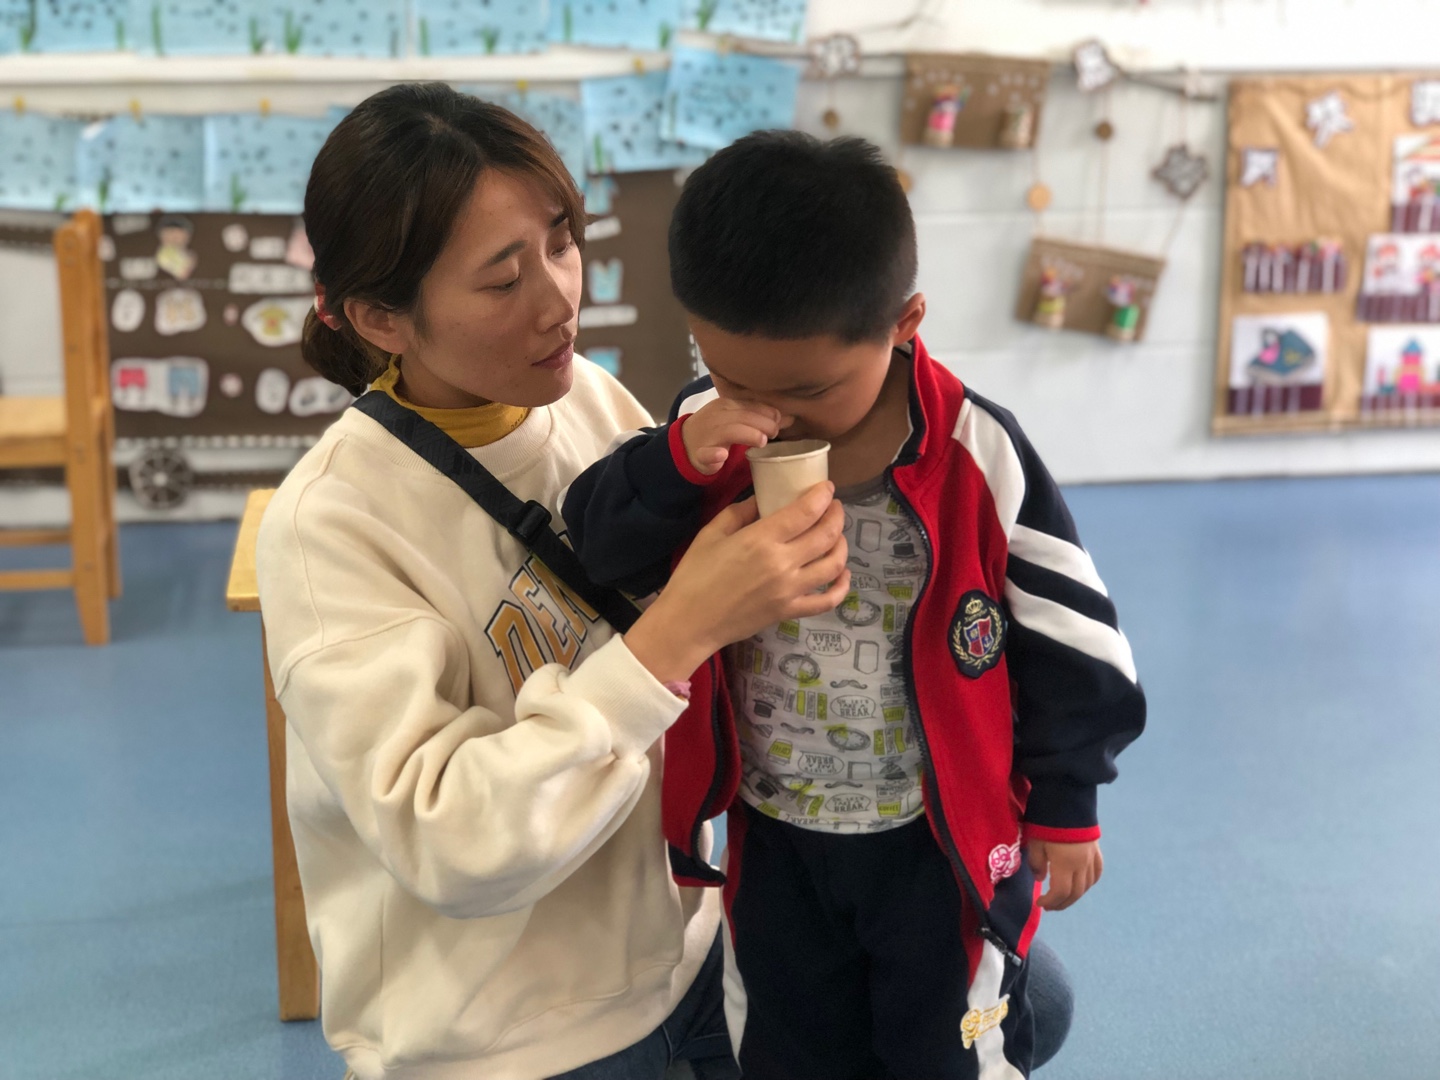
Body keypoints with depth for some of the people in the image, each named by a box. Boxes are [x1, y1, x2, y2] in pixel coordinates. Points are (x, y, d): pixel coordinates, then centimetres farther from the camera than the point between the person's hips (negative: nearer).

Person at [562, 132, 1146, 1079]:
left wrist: (1064, 808, -3)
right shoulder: (713, 433, -11)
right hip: (776, 836, 4)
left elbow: (1064, 636, -11)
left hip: (944, 836, -4)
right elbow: (601, 549, -14)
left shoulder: (974, 455, -20)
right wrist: (680, 460, -32)